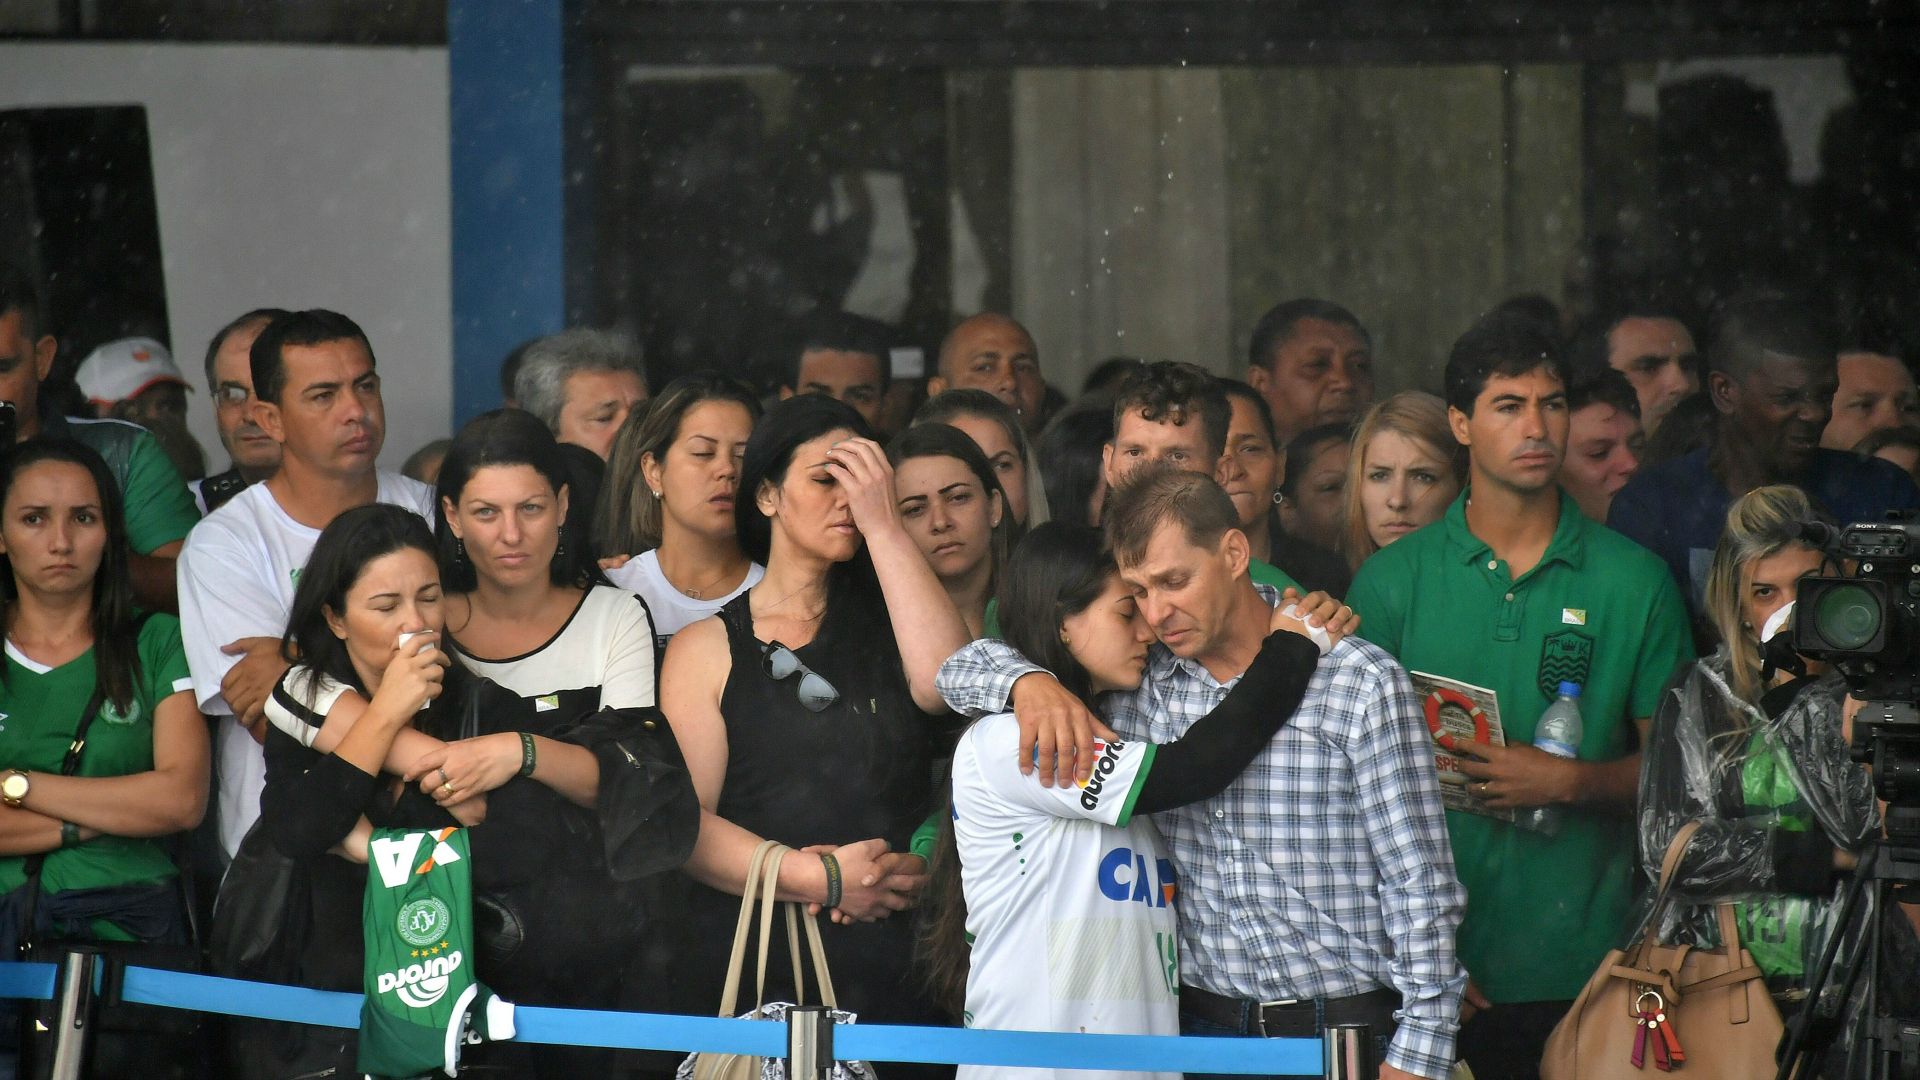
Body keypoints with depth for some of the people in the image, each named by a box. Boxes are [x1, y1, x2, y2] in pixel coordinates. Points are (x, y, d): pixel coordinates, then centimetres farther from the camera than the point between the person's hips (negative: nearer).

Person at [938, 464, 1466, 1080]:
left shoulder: (1360, 684, -8)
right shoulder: (1140, 684, 5)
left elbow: (1420, 887, -9)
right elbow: (964, 670, 10)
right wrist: (1029, 683, -15)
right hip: (1203, 1026, 4)